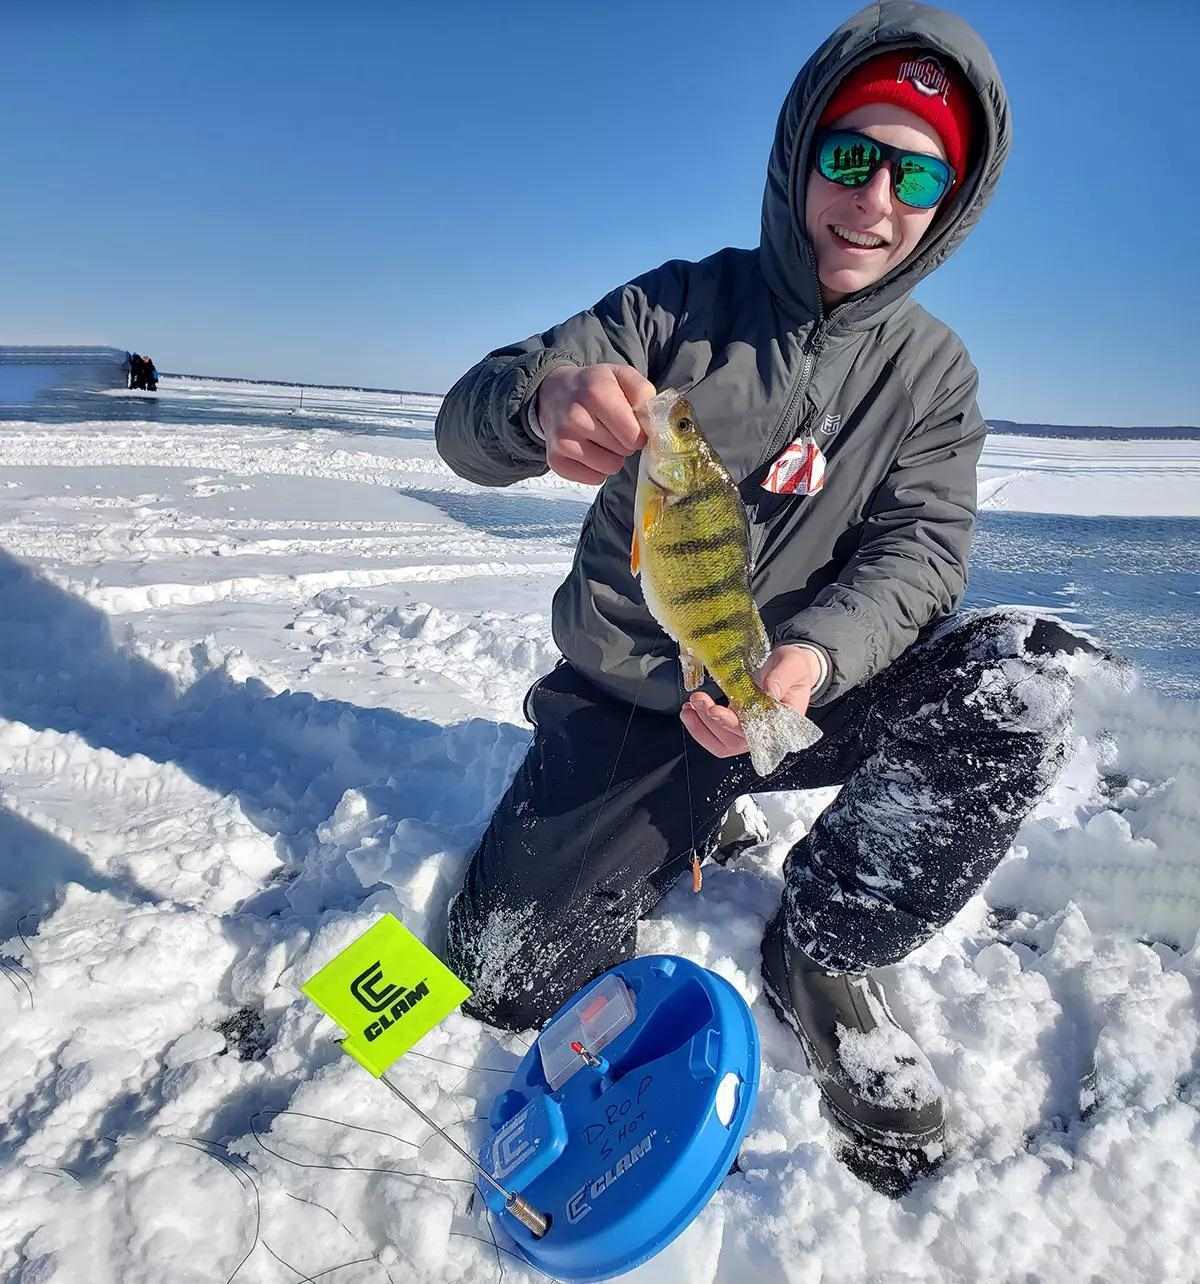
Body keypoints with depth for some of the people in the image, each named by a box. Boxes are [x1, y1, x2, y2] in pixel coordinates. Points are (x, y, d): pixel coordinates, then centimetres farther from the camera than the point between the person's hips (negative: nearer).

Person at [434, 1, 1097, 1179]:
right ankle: (690, 827, 22)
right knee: (506, 975, -7)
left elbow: (917, 551, -10)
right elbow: (469, 423, -14)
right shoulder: (678, 305, -5)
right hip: (625, 703, 0)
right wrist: (545, 399, -40)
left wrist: (811, 656, -33)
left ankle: (823, 954, -6)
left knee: (1023, 676, -26)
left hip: (800, 691, 1)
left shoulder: (932, 371, 1)